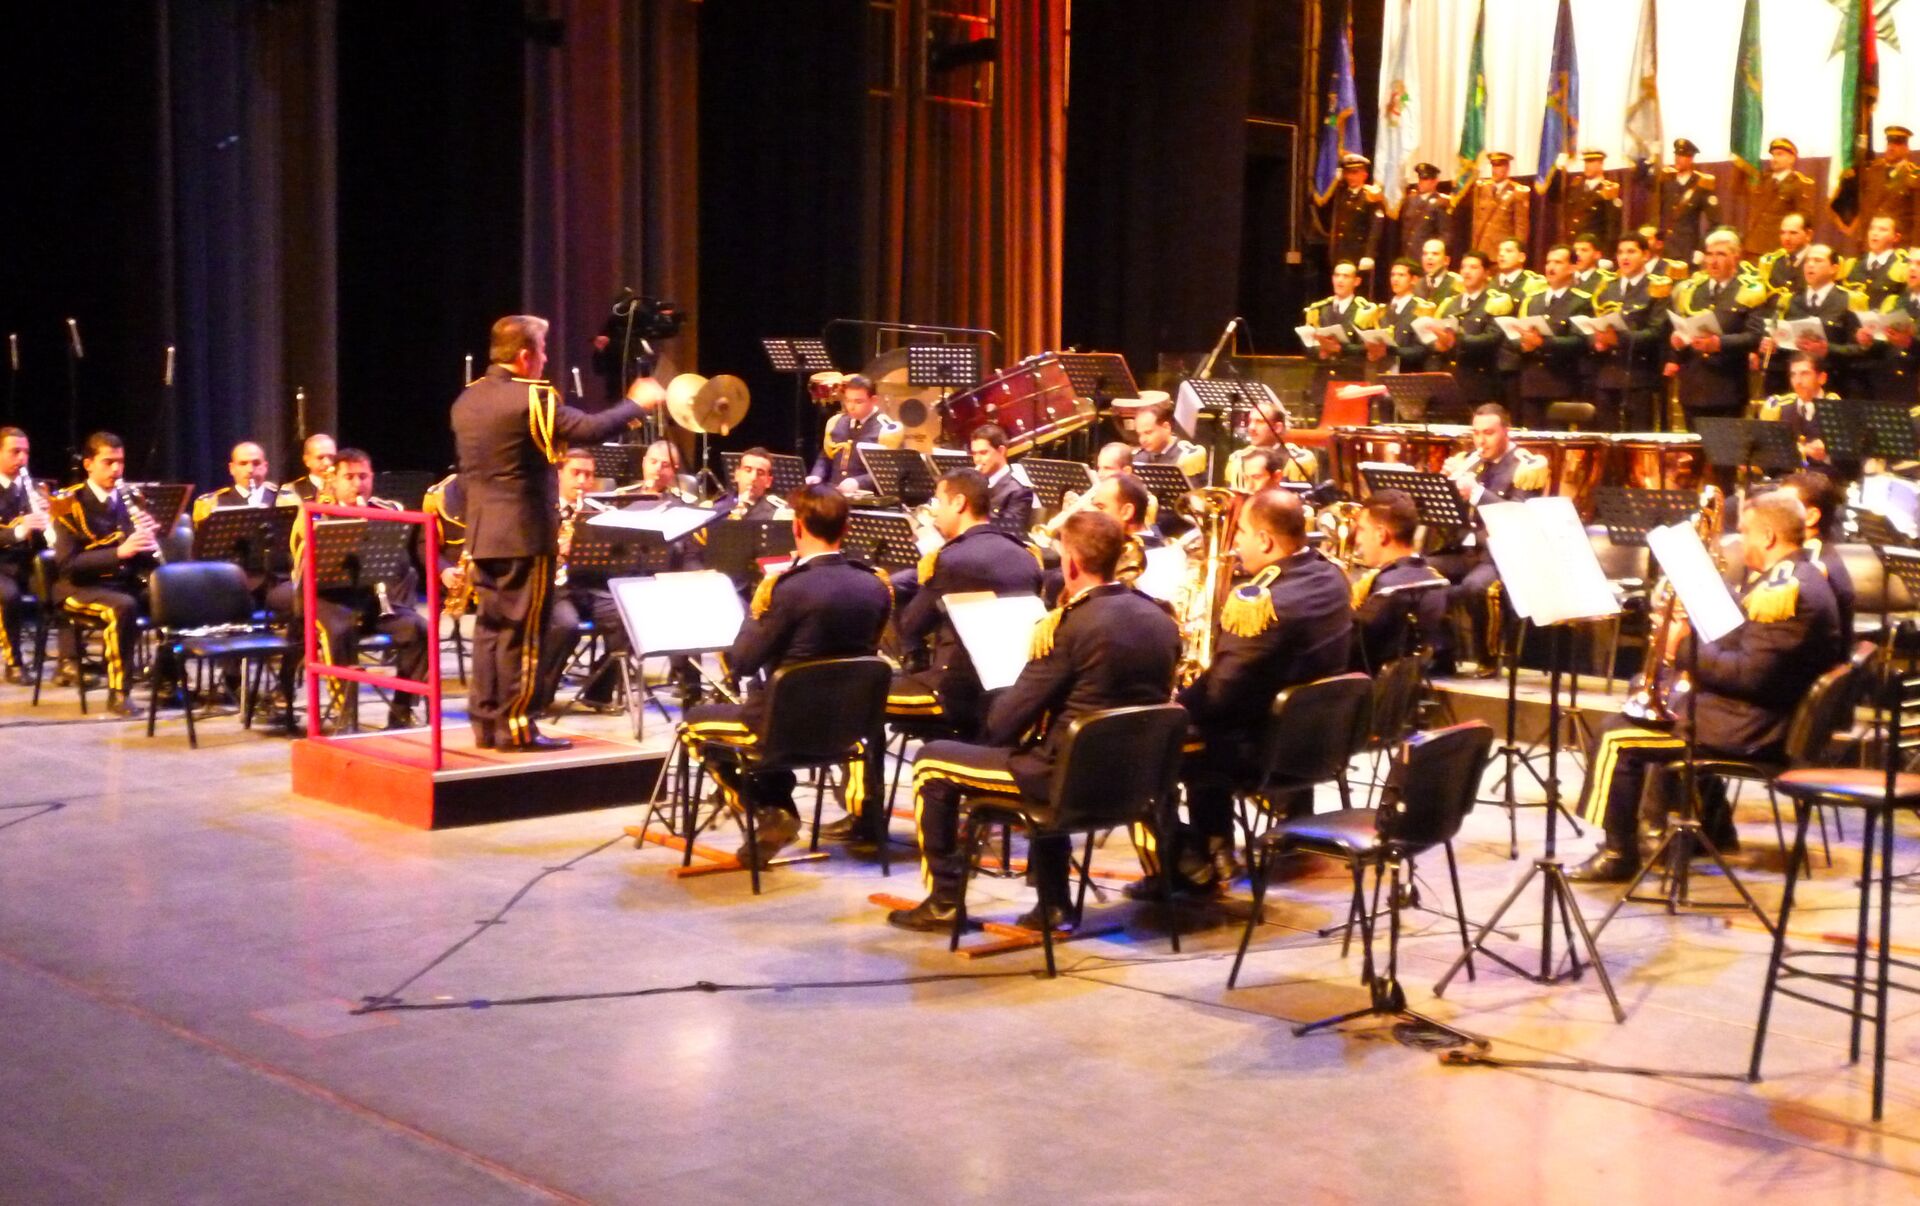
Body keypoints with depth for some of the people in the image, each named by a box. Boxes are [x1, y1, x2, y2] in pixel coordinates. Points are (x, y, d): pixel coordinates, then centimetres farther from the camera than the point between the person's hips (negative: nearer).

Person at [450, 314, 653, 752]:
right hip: (525, 533, -8)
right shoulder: (532, 398, -15)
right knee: (521, 631, -3)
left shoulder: (467, 399, 11)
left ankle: (485, 721, 14)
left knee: (489, 626, 12)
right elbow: (590, 429, -19)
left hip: (481, 532, 8)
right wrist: (639, 404, -6)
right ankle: (515, 727, 0)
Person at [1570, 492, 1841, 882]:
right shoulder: (1796, 576, 12)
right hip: (1771, 712, 11)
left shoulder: (1783, 590, -23)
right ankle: (1711, 828, 35)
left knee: (1618, 736, -9)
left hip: (1752, 730, -11)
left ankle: (1618, 854, -3)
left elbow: (1749, 674, -28)